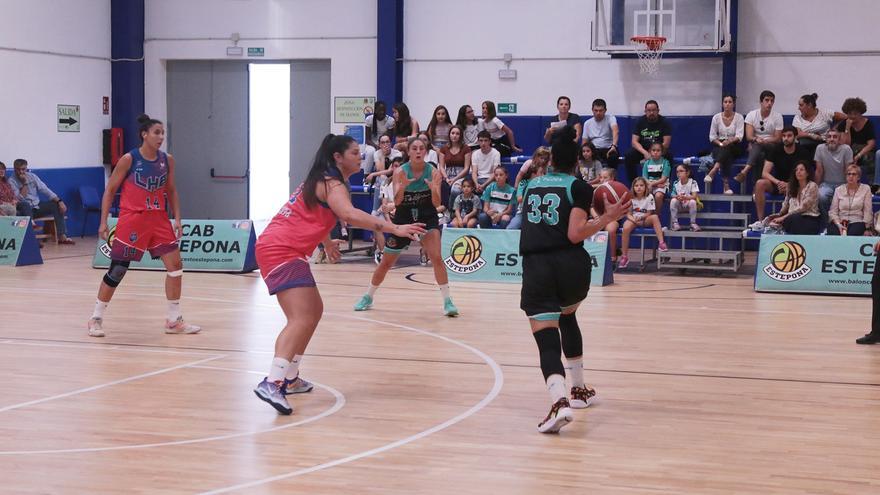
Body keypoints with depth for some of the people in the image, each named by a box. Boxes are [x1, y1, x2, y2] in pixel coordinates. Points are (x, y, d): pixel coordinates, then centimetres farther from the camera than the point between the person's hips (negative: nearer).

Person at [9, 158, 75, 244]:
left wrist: (59, 201, -13)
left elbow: (44, 189, -2)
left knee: (57, 205, -12)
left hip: (37, 206, 6)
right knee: (24, 205, -38)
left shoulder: (32, 176, 3)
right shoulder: (11, 181, -10)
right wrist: (24, 183, -21)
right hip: (25, 209, -6)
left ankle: (62, 237, -19)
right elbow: (21, 199, -20)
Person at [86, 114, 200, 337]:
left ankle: (174, 321, 11)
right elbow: (110, 190, -4)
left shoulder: (167, 160, 3)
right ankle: (96, 318, 14)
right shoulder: (129, 159, -10)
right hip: (132, 219, -5)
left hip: (158, 218, 5)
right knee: (117, 270, -2)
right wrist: (103, 222, -9)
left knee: (175, 265, -1)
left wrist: (177, 219, 3)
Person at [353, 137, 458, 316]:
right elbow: (396, 202, -22)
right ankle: (368, 297, 30)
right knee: (386, 263, 10)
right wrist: (402, 186, -41)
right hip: (403, 218, 1)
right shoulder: (400, 172, -13)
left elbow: (437, 204, -16)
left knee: (436, 257, -21)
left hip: (427, 218, -1)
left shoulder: (433, 172, -12)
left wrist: (434, 189, -36)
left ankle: (447, 301, -14)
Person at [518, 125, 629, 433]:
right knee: (567, 316, 30)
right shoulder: (579, 187, 4)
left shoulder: (532, 185, 17)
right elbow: (575, 234, -8)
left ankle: (560, 401, -32)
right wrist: (607, 218, 1)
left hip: (535, 267, 0)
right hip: (571, 265, 0)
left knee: (547, 340, -7)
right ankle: (579, 390, 36)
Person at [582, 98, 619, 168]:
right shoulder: (587, 123, 11)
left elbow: (615, 131, -22)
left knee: (613, 157, -37)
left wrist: (614, 145, -42)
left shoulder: (610, 118, -2)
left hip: (609, 149, -2)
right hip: (594, 151, 2)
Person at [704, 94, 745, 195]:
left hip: (734, 147, -2)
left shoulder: (739, 117, 1)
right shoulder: (716, 117, 6)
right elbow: (712, 136, 4)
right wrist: (720, 143, -16)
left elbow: (739, 136, -10)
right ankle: (726, 185, -48)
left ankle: (712, 172, -55)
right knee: (726, 157, -35)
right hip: (719, 146, 2)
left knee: (727, 148, -39)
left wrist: (730, 141, -31)